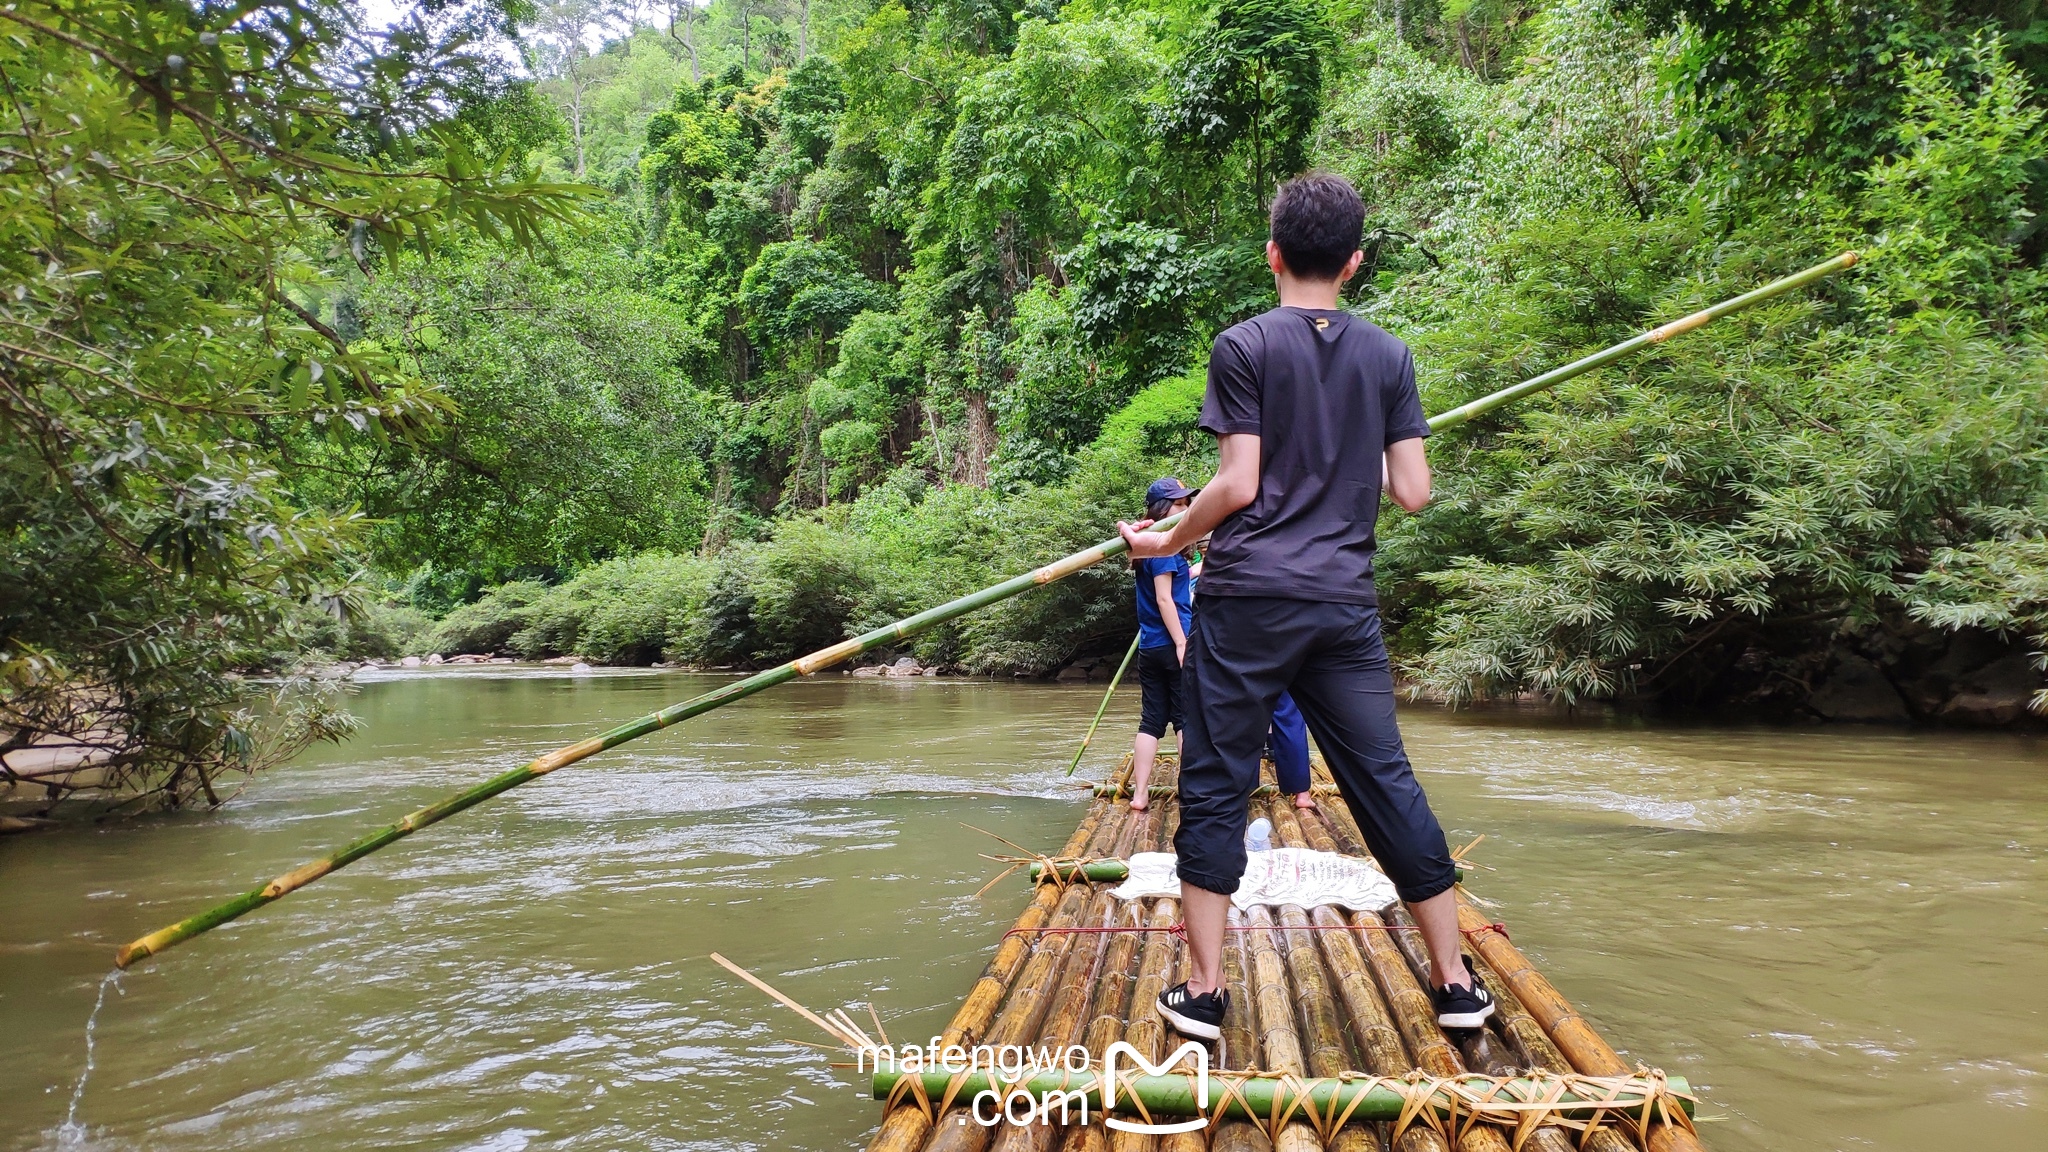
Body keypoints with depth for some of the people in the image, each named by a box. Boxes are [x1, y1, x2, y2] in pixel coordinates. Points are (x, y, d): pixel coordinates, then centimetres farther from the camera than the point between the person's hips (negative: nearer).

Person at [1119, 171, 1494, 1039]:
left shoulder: (1243, 347, -3)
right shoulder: (1387, 355, 7)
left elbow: (1238, 485, -9)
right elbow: (1412, 492, 3)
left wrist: (1167, 540, 6)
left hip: (1248, 601, -3)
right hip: (1345, 603, 4)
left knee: (1215, 783, 5)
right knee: (1384, 779, 11)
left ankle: (1203, 990, 9)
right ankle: (1454, 981, 19)